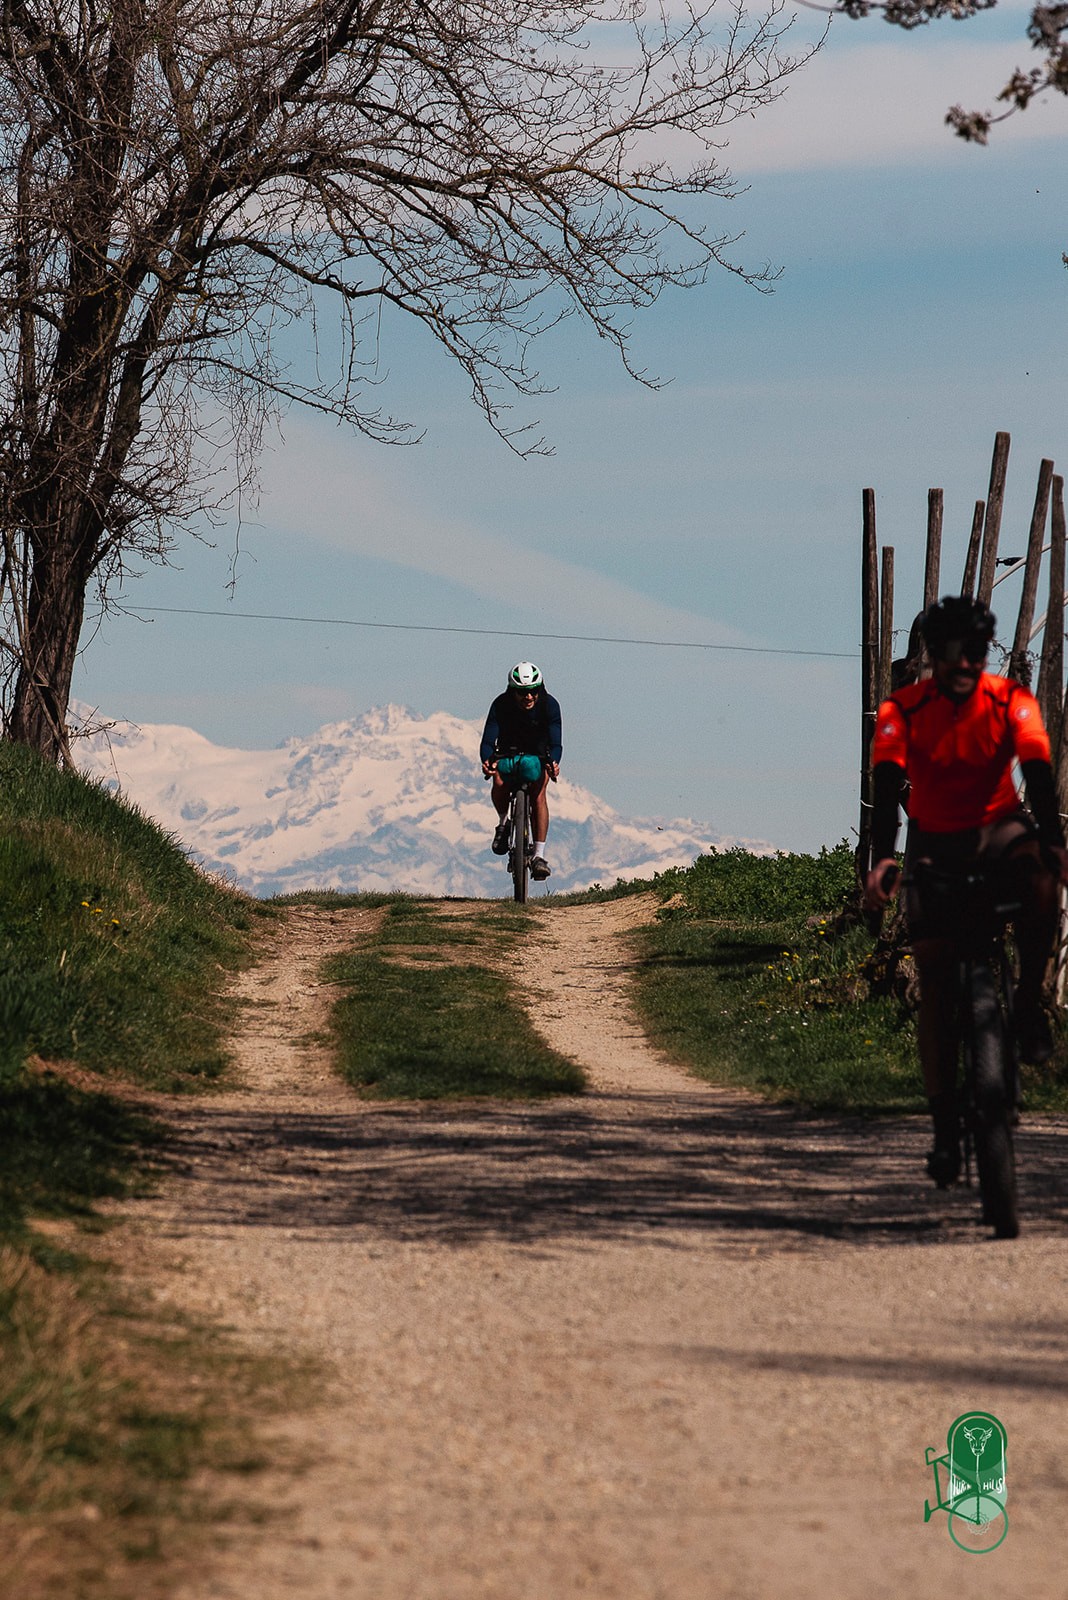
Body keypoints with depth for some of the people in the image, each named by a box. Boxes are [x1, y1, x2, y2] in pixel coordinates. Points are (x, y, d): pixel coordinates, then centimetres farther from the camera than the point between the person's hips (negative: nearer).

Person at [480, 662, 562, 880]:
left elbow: (555, 742, -29)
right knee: (499, 782, -31)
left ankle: (539, 856, -24)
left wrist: (553, 763, -52)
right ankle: (503, 823, -2)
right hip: (508, 753, 0)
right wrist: (487, 761, -52)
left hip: (539, 755, 0)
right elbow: (488, 740, -30)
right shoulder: (501, 705, -24)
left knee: (538, 795, -26)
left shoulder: (549, 705, -24)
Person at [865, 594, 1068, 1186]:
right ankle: (945, 1126, -2)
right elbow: (888, 783, -27)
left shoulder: (1012, 702, -14)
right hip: (934, 842, 0)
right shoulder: (903, 710, -15)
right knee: (935, 975, -8)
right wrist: (882, 858, -44)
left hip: (998, 827, 0)